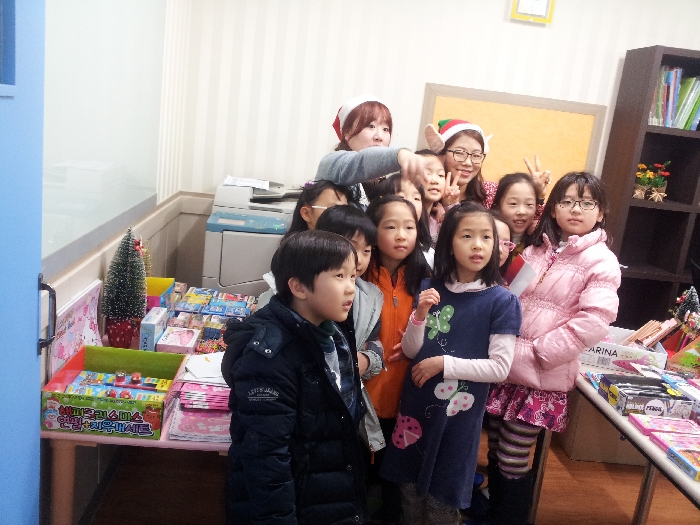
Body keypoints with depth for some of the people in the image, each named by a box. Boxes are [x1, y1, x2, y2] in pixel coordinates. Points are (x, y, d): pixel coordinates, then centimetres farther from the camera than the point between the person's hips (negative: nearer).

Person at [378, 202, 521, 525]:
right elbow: (411, 351, -1)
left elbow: (500, 367, -14)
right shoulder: (431, 288, -2)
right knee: (410, 489, 19)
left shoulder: (501, 300, -12)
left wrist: (444, 363, -18)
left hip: (460, 411, -3)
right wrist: (420, 315, -18)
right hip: (416, 403, 3)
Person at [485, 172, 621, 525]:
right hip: (504, 368, 5)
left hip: (542, 378, -5)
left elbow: (594, 321, -18)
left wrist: (535, 353, -19)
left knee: (512, 463, 4)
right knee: (494, 453, 16)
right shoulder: (536, 249, 10)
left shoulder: (601, 261, -7)